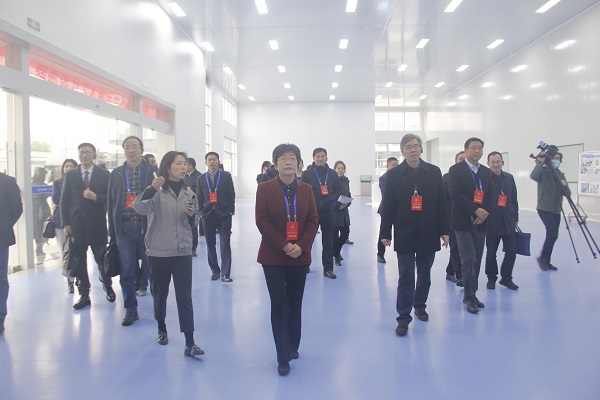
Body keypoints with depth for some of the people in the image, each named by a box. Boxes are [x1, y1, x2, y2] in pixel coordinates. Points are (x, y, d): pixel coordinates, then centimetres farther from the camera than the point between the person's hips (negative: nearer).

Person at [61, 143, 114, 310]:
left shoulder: (104, 174, 3)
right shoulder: (70, 175, 8)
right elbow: (64, 200, 6)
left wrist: (95, 197, -18)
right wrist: (66, 223, -1)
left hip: (97, 224, -2)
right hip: (76, 224, 2)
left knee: (102, 259, 4)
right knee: (79, 261, 4)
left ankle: (108, 287, 26)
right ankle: (84, 295, 14)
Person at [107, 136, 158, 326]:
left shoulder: (153, 171, 1)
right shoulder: (116, 173, 10)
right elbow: (111, 202, 11)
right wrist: (112, 230, 6)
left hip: (147, 227, -2)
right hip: (124, 228, 2)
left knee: (151, 267, 8)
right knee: (126, 271, 4)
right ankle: (130, 310, 16)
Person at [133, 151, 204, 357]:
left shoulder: (188, 193, 8)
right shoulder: (157, 190, -7)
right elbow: (140, 208, -26)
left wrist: (192, 214, -2)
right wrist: (151, 189, -42)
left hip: (183, 251, 3)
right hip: (158, 251, -2)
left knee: (184, 296, -2)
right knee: (159, 293, 12)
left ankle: (190, 343, -1)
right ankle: (161, 328, 37)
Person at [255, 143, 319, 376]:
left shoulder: (306, 190, 6)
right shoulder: (265, 189, -3)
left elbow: (313, 220, 2)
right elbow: (261, 220, -9)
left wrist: (301, 246, -13)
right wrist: (284, 246, -16)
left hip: (300, 256, 3)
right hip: (273, 257, -3)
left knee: (295, 304, 12)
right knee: (279, 306, -2)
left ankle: (293, 346, 30)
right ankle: (283, 358, 7)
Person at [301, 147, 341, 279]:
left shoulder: (332, 173, 7)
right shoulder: (307, 174, -1)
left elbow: (337, 190, 13)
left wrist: (334, 201, -4)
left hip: (327, 211, 3)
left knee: (328, 242, 6)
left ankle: (328, 269, 15)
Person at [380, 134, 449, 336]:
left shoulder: (434, 172, 3)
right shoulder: (393, 175, -1)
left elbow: (441, 203, 3)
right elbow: (387, 206, -2)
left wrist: (444, 230, -1)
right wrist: (385, 233, -4)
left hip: (428, 234, 2)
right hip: (404, 234, -2)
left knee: (424, 275, 15)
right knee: (406, 277, 0)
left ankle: (420, 305, 37)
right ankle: (403, 317, 7)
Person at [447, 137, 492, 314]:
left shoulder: (486, 172, 13)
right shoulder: (456, 170, -4)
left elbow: (489, 196, 10)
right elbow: (455, 195, -14)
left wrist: (484, 214, -7)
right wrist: (476, 210, -18)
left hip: (480, 222, 5)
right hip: (463, 222, -5)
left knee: (476, 260, 9)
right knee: (469, 259, -6)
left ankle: (471, 294, 19)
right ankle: (469, 296, 4)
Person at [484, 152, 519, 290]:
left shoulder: (509, 178, 9)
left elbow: (514, 199, 13)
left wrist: (516, 217, 12)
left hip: (508, 222, 4)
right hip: (492, 222, -4)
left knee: (511, 251, 4)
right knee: (491, 253, 6)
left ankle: (506, 277, 22)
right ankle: (491, 278, 24)